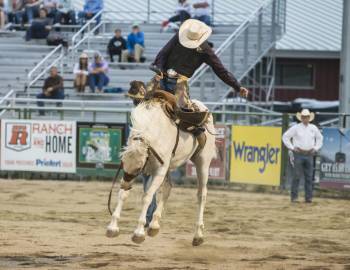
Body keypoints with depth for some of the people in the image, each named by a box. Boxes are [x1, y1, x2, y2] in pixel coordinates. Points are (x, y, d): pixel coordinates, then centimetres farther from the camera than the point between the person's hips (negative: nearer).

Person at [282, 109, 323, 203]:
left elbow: (320, 138, 23)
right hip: (298, 154, -3)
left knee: (309, 177, 2)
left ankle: (308, 197, 5)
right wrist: (292, 148, -5)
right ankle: (294, 197, -2)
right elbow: (285, 137, 0)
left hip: (309, 155, 3)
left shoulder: (313, 128, 9)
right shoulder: (296, 128, -2)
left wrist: (316, 148, 11)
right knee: (297, 176, -5)